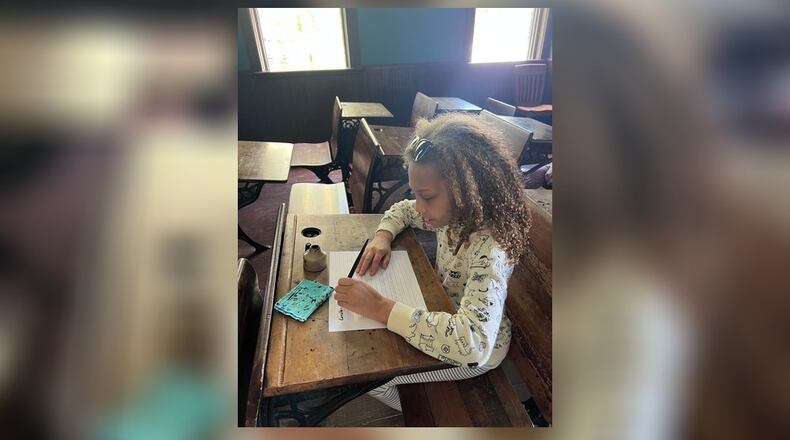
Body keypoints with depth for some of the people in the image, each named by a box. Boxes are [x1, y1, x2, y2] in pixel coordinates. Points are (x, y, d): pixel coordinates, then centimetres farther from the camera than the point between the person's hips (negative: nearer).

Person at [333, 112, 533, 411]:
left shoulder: (489, 248, -36)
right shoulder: (453, 214, -13)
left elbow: (472, 342, -48)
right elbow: (402, 210, 7)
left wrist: (380, 308, -46)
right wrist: (383, 235, -15)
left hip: (477, 350, -7)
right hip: (443, 314, 7)